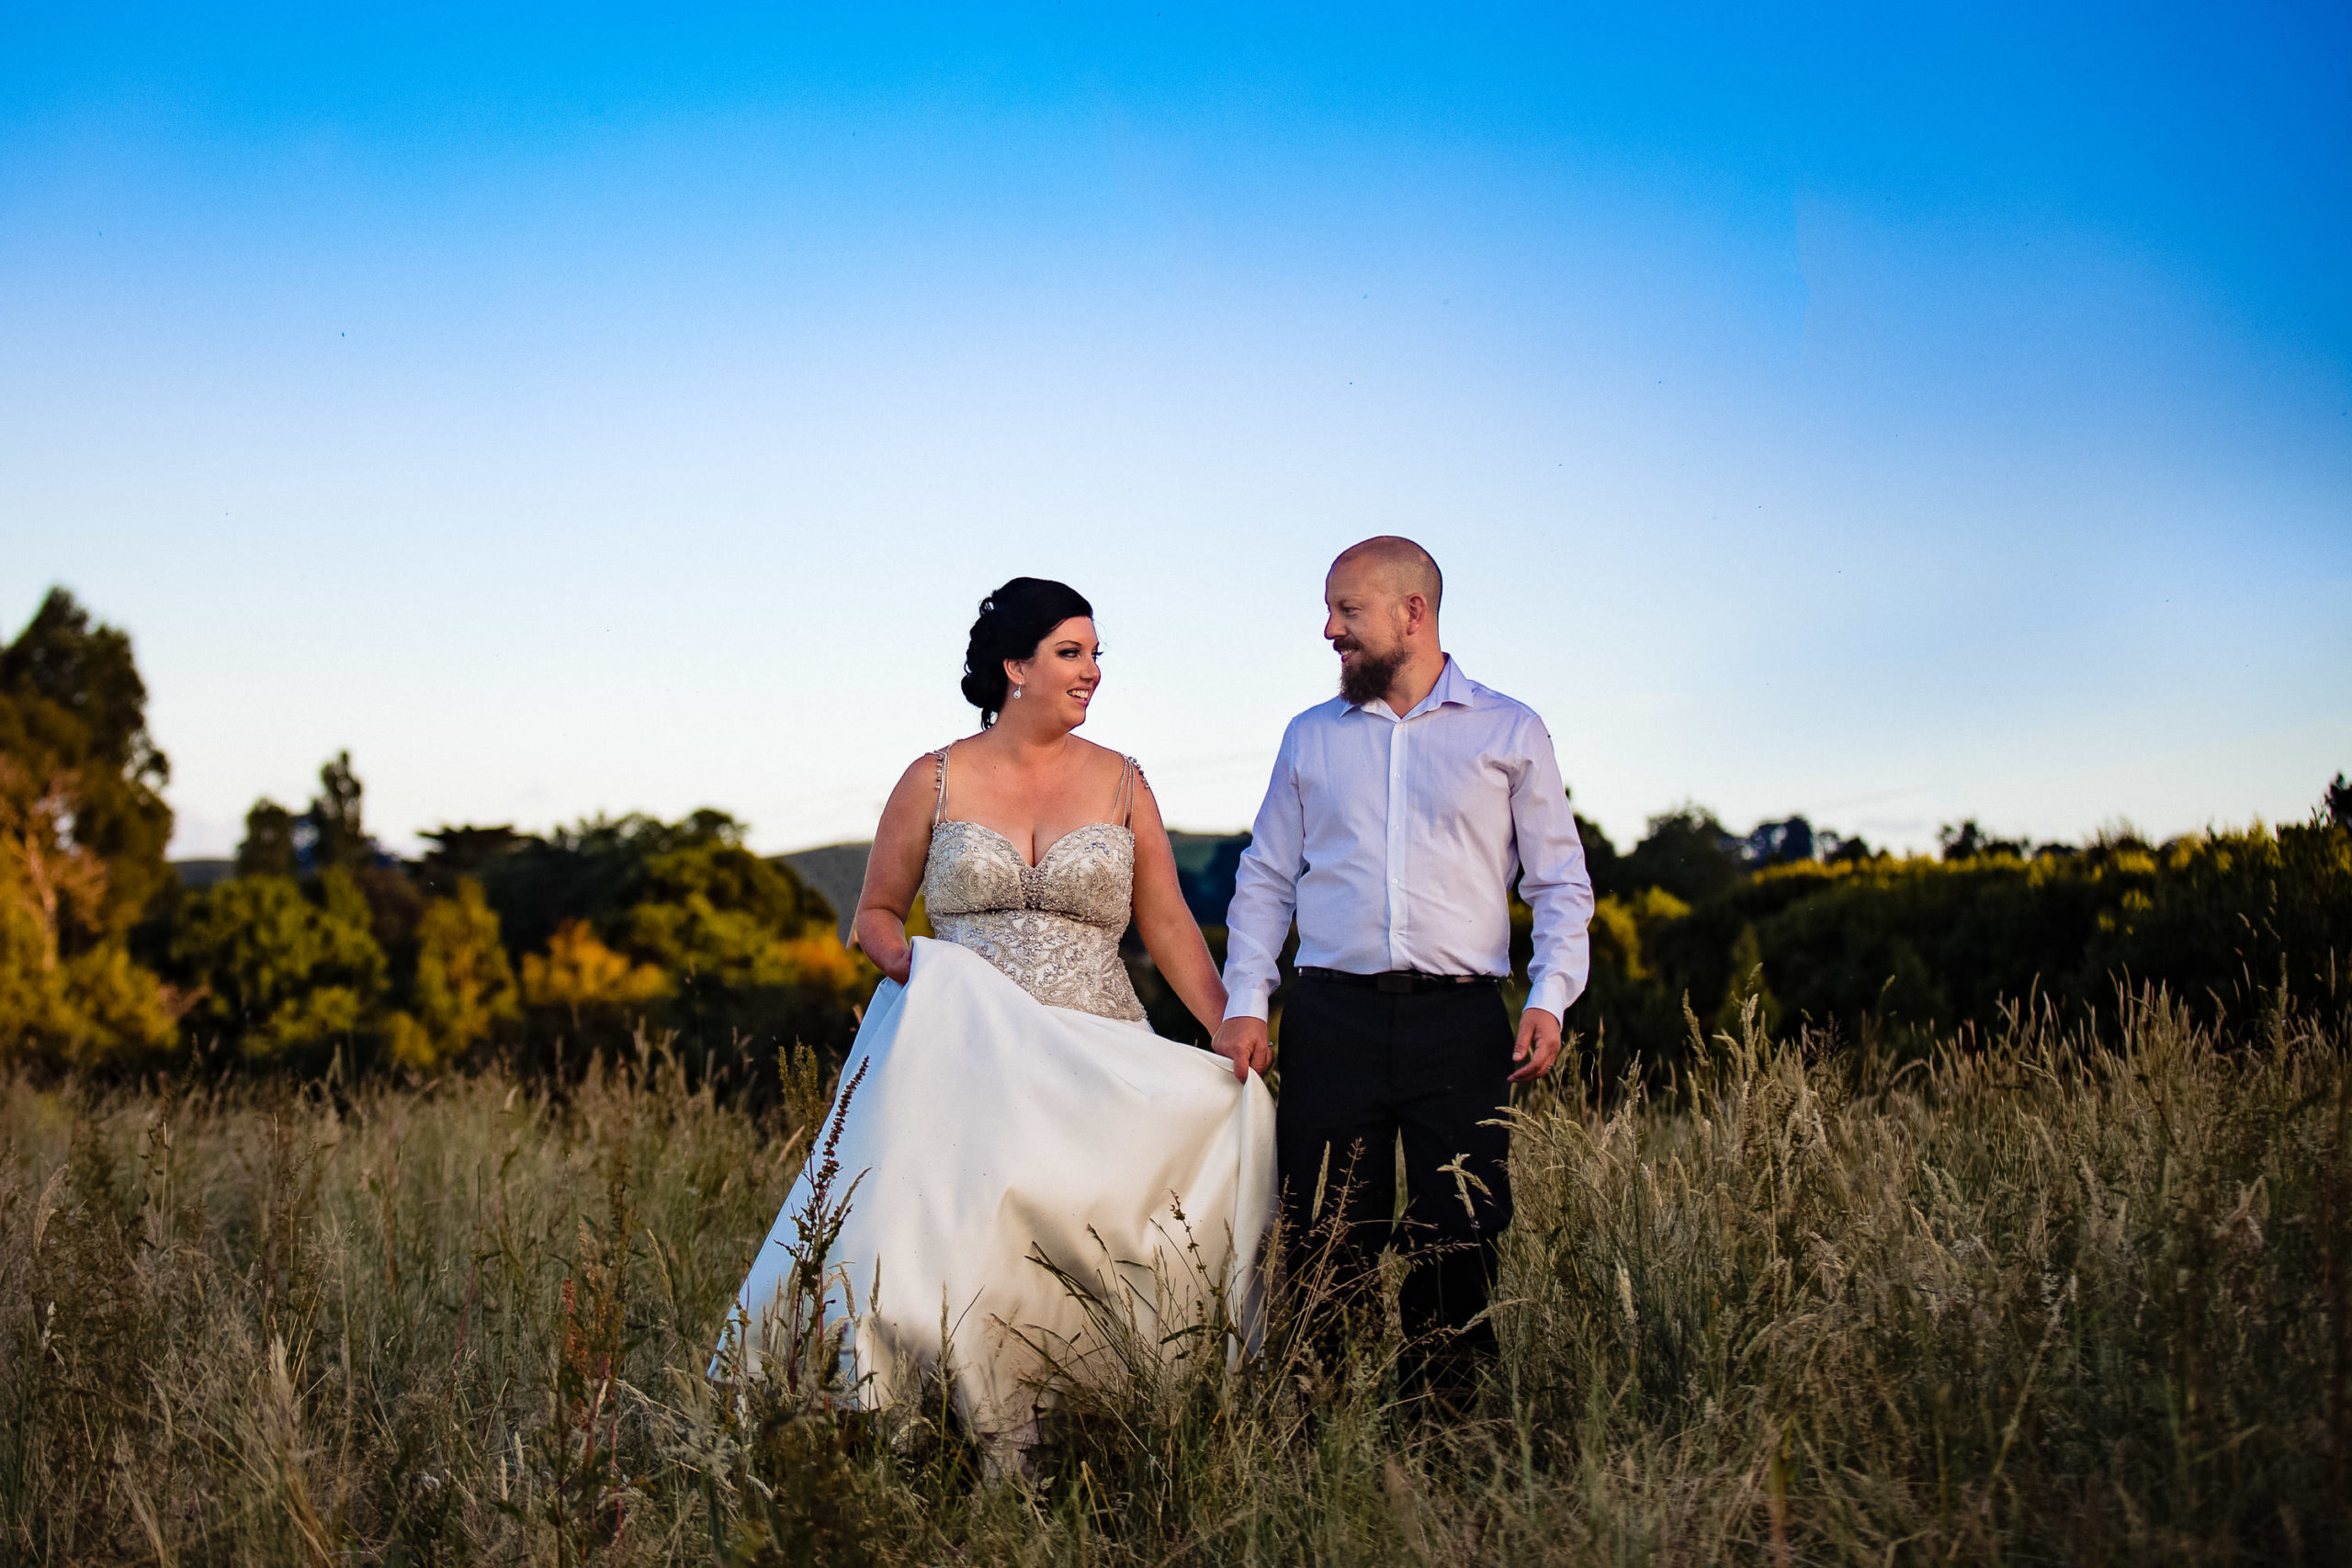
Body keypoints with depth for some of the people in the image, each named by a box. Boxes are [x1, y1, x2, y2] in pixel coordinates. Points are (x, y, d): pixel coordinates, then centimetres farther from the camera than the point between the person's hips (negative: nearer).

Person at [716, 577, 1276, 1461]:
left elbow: (1169, 928, 10)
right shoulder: (934, 782, 6)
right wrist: (915, 969, -7)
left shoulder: (1119, 784, 10)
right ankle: (1001, 1463, -8)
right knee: (975, 1256, -13)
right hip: (966, 1056, -1)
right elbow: (876, 912, 15)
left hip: (1095, 1068, 1)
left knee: (1084, 1260, -7)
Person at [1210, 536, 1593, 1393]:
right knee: (1327, 1243, -1)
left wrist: (1550, 997, -6)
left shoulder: (1510, 733, 10)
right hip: (1333, 1016, 2)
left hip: (1461, 1022, -2)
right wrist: (1244, 1003, 4)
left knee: (1458, 1243, -5)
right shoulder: (1310, 736, 16)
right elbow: (1265, 879, 17)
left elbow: (1560, 882, 9)